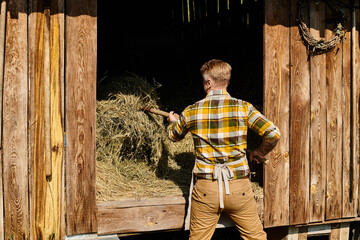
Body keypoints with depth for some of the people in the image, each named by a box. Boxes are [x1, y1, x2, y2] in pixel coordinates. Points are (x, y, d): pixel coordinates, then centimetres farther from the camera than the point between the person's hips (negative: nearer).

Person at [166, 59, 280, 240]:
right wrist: (257, 154, 10)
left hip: (205, 190, 1)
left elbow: (173, 135, 18)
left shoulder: (191, 112, 0)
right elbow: (273, 134, -9)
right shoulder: (243, 108, -5)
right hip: (239, 188, 0)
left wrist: (173, 122, 42)